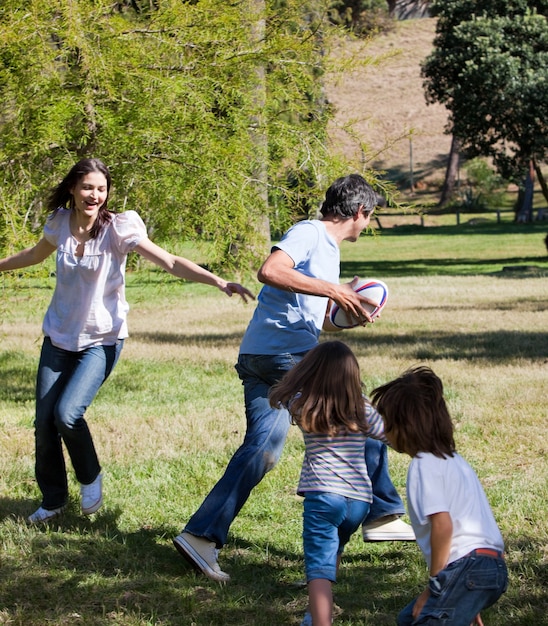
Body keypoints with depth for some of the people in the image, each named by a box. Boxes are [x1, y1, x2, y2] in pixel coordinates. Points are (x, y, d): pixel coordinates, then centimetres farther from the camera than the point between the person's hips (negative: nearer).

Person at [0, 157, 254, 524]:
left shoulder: (118, 229, -15)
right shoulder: (59, 223, -2)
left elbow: (171, 263, -23)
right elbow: (36, 255, 21)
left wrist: (218, 282, -36)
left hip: (101, 339, -4)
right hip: (59, 336, 4)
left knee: (67, 413, -20)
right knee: (43, 422, 2)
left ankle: (91, 478, 8)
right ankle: (53, 500, 23)